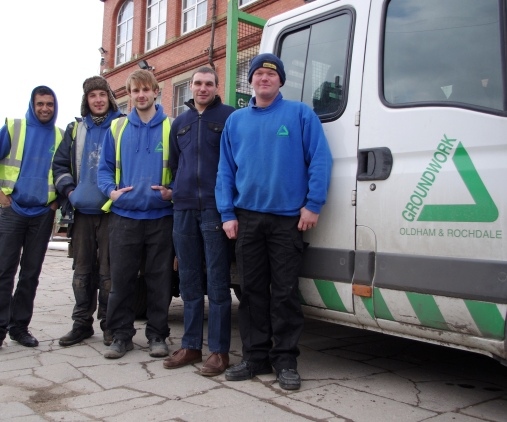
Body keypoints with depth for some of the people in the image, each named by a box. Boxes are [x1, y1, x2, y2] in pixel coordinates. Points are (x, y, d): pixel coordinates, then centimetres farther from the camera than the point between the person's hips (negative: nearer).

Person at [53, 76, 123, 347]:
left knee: (108, 270, -1)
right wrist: (69, 190, 0)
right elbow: (60, 164, 15)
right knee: (82, 269, 9)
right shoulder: (75, 129, 14)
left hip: (111, 210, -4)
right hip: (82, 212, 4)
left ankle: (109, 324, 10)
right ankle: (82, 323, 19)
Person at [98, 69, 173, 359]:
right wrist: (112, 191, -5)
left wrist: (172, 191, -13)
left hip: (160, 216, -2)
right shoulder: (117, 128, 10)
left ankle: (157, 335, 18)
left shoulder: (171, 128, 2)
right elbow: (105, 168, 12)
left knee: (159, 279, 6)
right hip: (124, 216, 2)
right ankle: (121, 335, 18)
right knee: (121, 278, 5)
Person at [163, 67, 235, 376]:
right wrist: (174, 191, 13)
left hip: (215, 208, -5)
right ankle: (191, 346, 19)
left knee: (217, 281, -3)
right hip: (184, 209, 6)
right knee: (189, 281, 10)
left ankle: (219, 351, 4)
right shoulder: (180, 123, 19)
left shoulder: (229, 116, 3)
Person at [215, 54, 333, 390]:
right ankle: (256, 357, 19)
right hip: (247, 217, 4)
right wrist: (227, 213, 3)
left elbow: (320, 160, -3)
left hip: (288, 217, -4)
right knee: (252, 290, 8)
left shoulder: (300, 114, 3)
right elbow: (226, 170, 12)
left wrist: (313, 204, -11)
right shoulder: (236, 120, 14)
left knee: (285, 292, 0)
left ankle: (286, 361, 11)